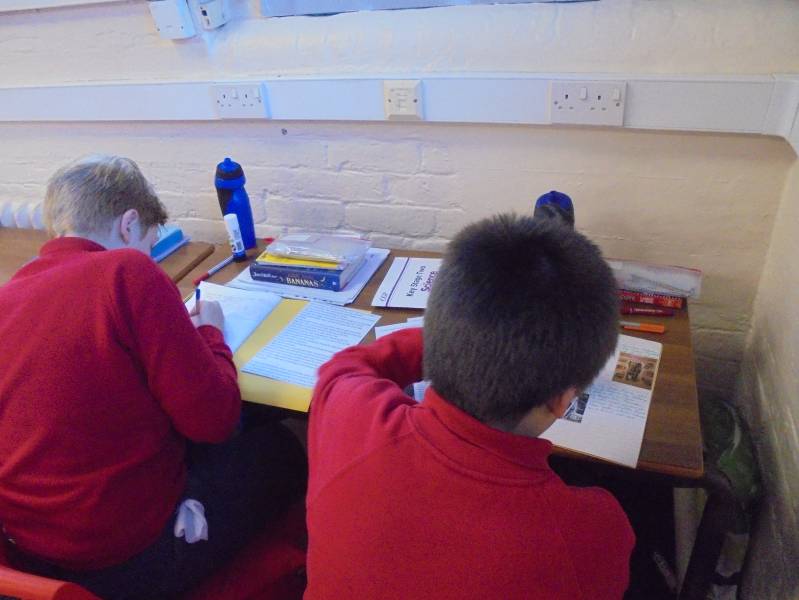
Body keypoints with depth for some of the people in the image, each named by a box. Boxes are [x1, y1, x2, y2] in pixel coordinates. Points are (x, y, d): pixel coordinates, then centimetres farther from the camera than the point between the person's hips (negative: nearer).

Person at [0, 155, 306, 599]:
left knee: (219, 446, 27)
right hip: (128, 557, -7)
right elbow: (214, 418, -19)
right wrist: (208, 331, -2)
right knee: (280, 450, 17)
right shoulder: (128, 272, -20)